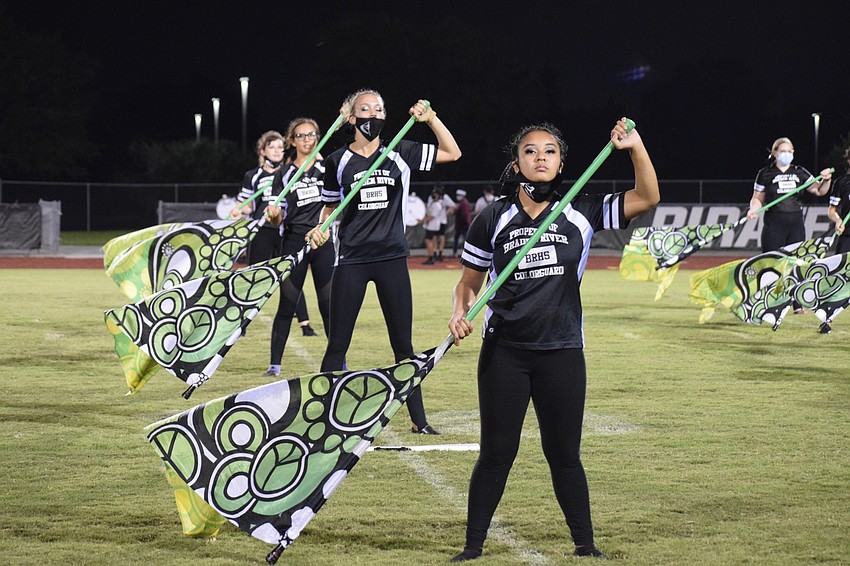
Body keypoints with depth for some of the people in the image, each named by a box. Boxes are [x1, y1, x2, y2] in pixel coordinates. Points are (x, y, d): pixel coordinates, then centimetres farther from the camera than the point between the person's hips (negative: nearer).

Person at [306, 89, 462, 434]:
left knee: (403, 344, 6)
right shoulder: (338, 161, 2)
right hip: (351, 260, -1)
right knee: (337, 344, 1)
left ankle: (418, 419, 12)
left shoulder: (400, 154, 4)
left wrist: (430, 118, -2)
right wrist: (321, 228, -7)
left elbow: (452, 153, 7)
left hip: (392, 259, 1)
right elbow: (330, 206, 12)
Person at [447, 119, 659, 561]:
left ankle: (585, 545, 19)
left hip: (562, 354, 1)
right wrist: (460, 313, -9)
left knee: (564, 454, 8)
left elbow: (647, 197, -3)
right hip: (504, 352, 0)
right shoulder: (493, 220, 2)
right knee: (496, 454, 2)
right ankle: (473, 547, 12)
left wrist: (635, 147, -15)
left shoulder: (581, 214, 3)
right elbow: (468, 281, 11)